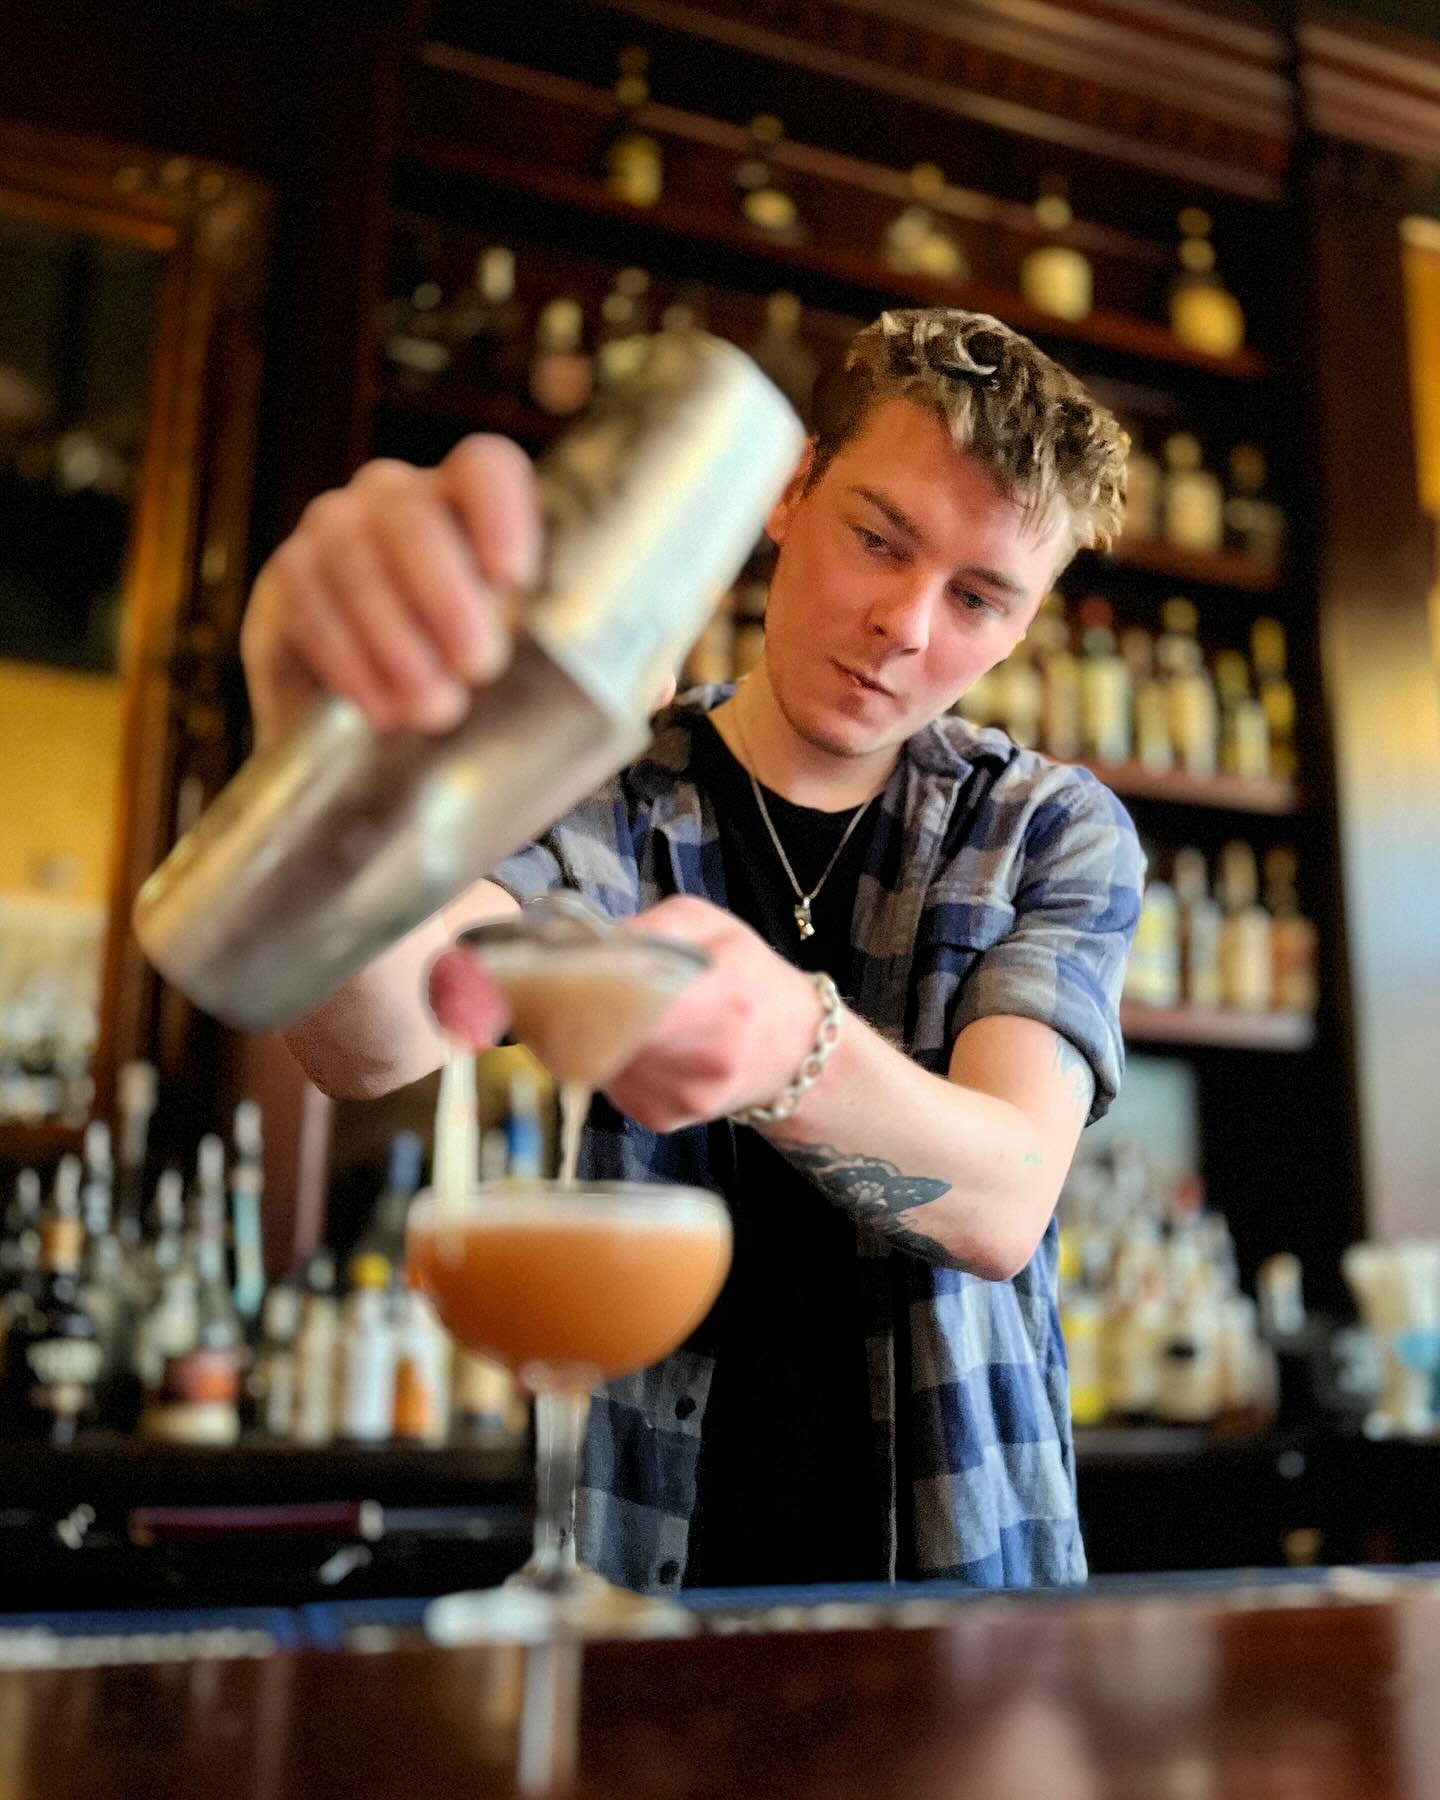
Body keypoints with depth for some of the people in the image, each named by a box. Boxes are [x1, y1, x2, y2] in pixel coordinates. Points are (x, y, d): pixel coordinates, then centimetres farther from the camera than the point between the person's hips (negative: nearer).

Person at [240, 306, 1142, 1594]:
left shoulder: (1059, 835, -1)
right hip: (648, 1562, 0)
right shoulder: (606, 797, -3)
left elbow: (1004, 1207, -16)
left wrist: (793, 1050, -35)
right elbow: (371, 1049, -21)